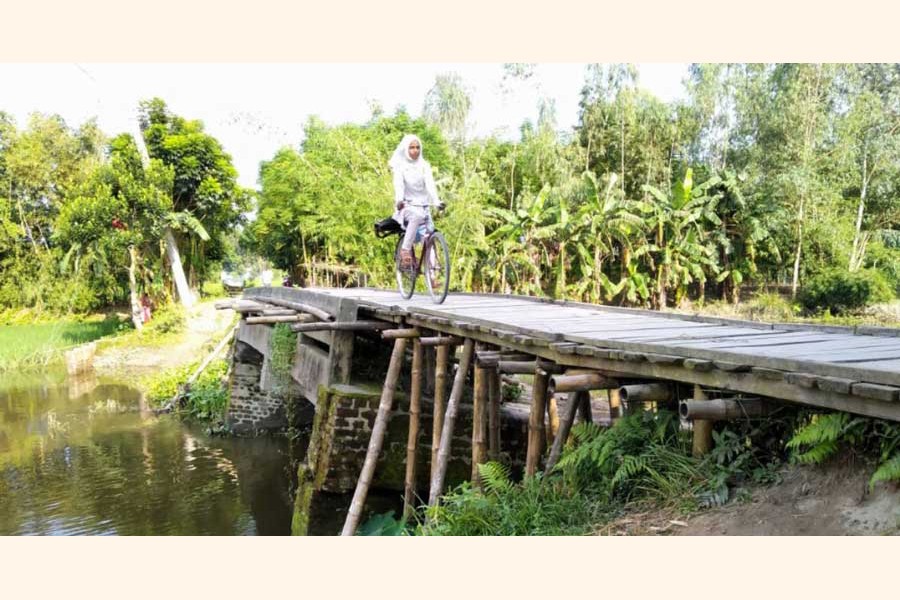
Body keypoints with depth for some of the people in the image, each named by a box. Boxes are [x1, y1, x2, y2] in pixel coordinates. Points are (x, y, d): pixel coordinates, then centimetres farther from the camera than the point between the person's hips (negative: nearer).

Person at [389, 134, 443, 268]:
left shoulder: (424, 165, 7)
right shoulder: (400, 166, 0)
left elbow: (430, 184, -8)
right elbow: (398, 184, -16)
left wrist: (436, 201, -26)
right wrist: (399, 200, -37)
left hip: (423, 205, 4)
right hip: (407, 205, -4)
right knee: (417, 216, -36)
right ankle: (405, 250, -31)